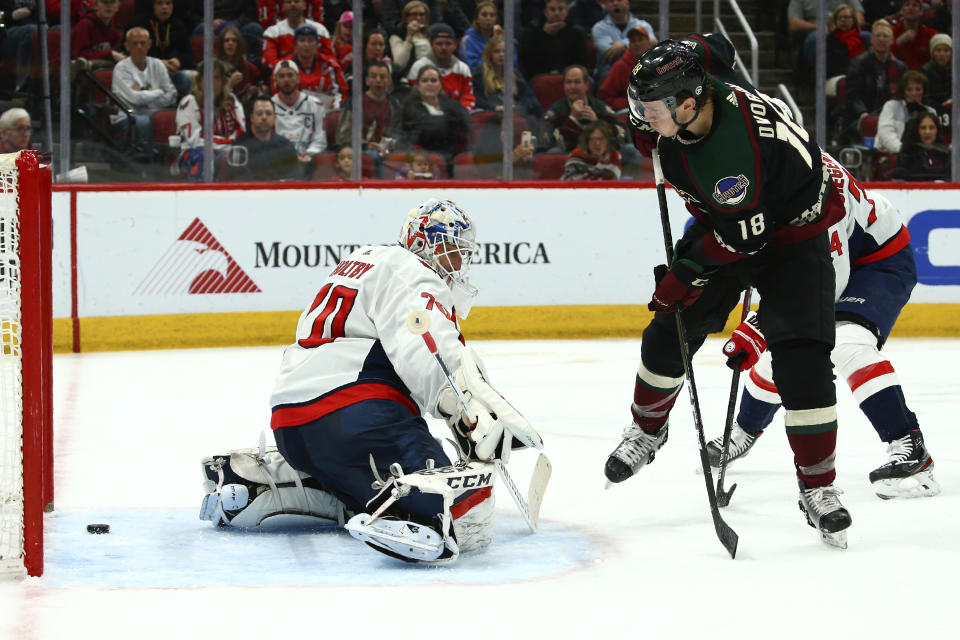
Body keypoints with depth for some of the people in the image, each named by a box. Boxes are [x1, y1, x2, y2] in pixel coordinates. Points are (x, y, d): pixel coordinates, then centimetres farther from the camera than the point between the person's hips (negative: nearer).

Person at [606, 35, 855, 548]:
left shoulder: (740, 144, -40)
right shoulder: (695, 87, -18)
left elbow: (746, 234, -31)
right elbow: (709, 48, 8)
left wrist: (688, 271, -21)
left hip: (793, 229, -7)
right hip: (724, 218, 7)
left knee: (801, 360, -16)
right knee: (671, 331, 8)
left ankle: (818, 489, -7)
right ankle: (647, 429, 33)